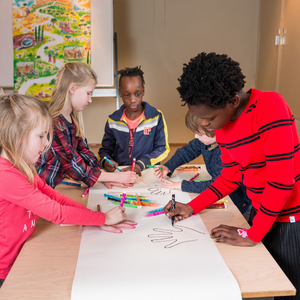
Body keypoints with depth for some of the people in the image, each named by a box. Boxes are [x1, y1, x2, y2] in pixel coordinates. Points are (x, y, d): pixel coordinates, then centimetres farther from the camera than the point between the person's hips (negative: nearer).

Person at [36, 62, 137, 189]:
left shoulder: (72, 119, 8)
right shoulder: (54, 124, -22)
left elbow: (83, 150, 7)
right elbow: (75, 168, -21)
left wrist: (105, 178, -6)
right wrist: (115, 177, -15)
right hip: (45, 190, -8)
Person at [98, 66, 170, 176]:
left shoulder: (157, 116, 3)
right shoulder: (113, 120, 8)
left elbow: (163, 148, 2)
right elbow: (105, 149, 16)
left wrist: (141, 164, -13)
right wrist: (105, 161, -8)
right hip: (119, 172, 2)